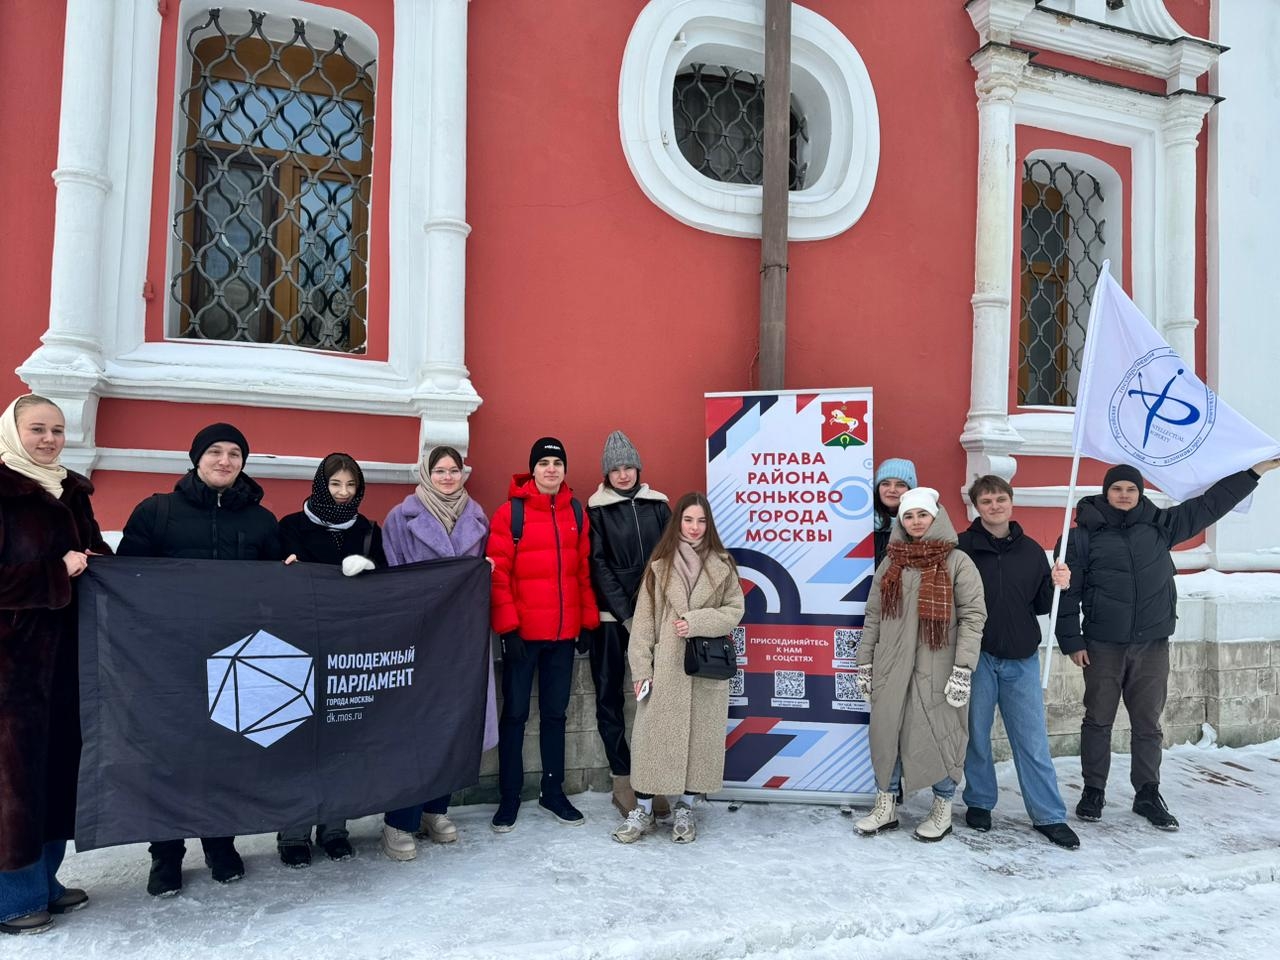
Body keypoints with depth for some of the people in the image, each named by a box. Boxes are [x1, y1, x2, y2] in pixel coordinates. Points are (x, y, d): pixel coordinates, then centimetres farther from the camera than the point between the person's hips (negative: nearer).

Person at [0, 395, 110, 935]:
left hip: (64, 647, 7)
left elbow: (97, 554, 17)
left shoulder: (72, 493, 13)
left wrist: (91, 563, -4)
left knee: (59, 757, 12)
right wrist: (58, 572, -15)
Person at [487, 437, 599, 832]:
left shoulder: (577, 513, 7)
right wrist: (507, 626, -13)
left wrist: (589, 620, 7)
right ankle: (509, 796, 19)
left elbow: (584, 571, 10)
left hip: (564, 633, 4)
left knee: (555, 712, 14)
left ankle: (553, 791, 27)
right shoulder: (511, 511, -6)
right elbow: (498, 572, -9)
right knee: (515, 712, 7)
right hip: (522, 632, -4)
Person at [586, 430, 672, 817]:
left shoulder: (657, 504, 9)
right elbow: (598, 566, -2)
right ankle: (622, 780, 11)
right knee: (610, 695, 2)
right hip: (611, 618, -1)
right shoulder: (597, 509, 3)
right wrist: (626, 615, -9)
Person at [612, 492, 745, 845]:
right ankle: (643, 810, 13)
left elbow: (735, 609, 2)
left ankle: (685, 809, 22)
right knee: (653, 736, 1)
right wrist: (640, 668, -7)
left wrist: (697, 621, -13)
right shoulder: (660, 565, 2)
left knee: (700, 736, 7)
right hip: (665, 666, -1)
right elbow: (644, 619, -1)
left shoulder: (722, 565, 5)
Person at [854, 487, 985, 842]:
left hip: (936, 669, -4)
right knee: (886, 735, 7)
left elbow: (973, 615, -6)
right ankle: (886, 806, 20)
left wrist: (963, 667, -13)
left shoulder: (957, 562, -1)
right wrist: (865, 663, 9)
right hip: (891, 668, 4)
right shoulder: (890, 562, 12)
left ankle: (943, 809, 22)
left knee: (938, 735, 3)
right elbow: (873, 616, 12)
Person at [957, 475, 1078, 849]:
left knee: (1033, 740, 6)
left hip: (1021, 659, 3)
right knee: (976, 735, 9)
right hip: (976, 657, -2)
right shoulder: (962, 548, -5)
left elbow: (1040, 606, 12)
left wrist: (1057, 585, -6)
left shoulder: (1031, 551, 7)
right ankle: (979, 803, 26)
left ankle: (1049, 816, 15)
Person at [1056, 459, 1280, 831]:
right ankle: (1093, 791, 18)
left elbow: (1209, 504, 12)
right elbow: (1068, 593, -4)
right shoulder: (1083, 535, -4)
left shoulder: (1160, 525, 7)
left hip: (1152, 645, 3)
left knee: (1148, 724, 10)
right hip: (1102, 646, -3)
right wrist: (1072, 641, -8)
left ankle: (1148, 794, 22)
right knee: (1098, 720, 6)